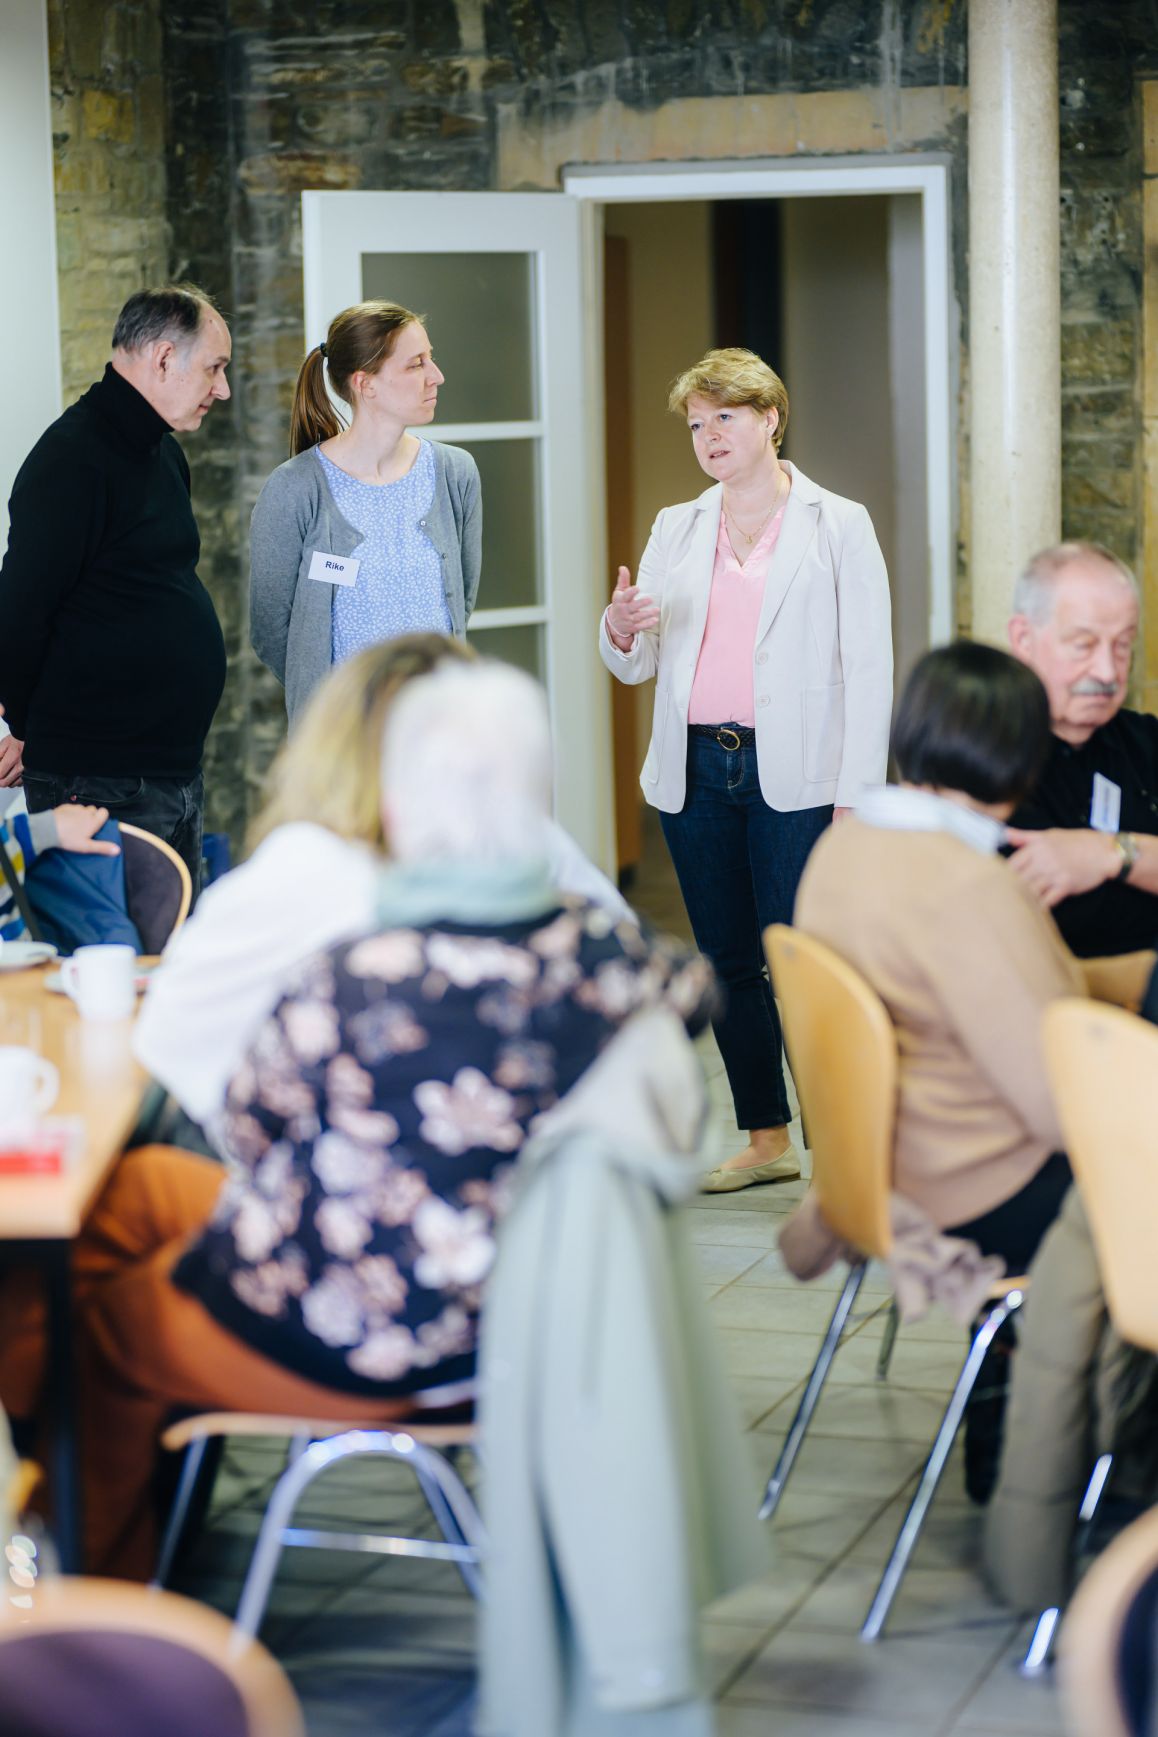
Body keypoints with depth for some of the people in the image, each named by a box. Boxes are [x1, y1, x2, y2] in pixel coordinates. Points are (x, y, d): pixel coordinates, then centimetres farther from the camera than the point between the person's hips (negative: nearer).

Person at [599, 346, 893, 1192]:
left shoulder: (838, 526, 1)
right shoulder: (677, 528, 13)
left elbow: (869, 667, -3)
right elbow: (638, 665, 12)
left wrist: (859, 795, -11)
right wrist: (621, 628, -13)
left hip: (794, 773, -5)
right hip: (695, 771, 5)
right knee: (726, 961, 10)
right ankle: (766, 1140, 21)